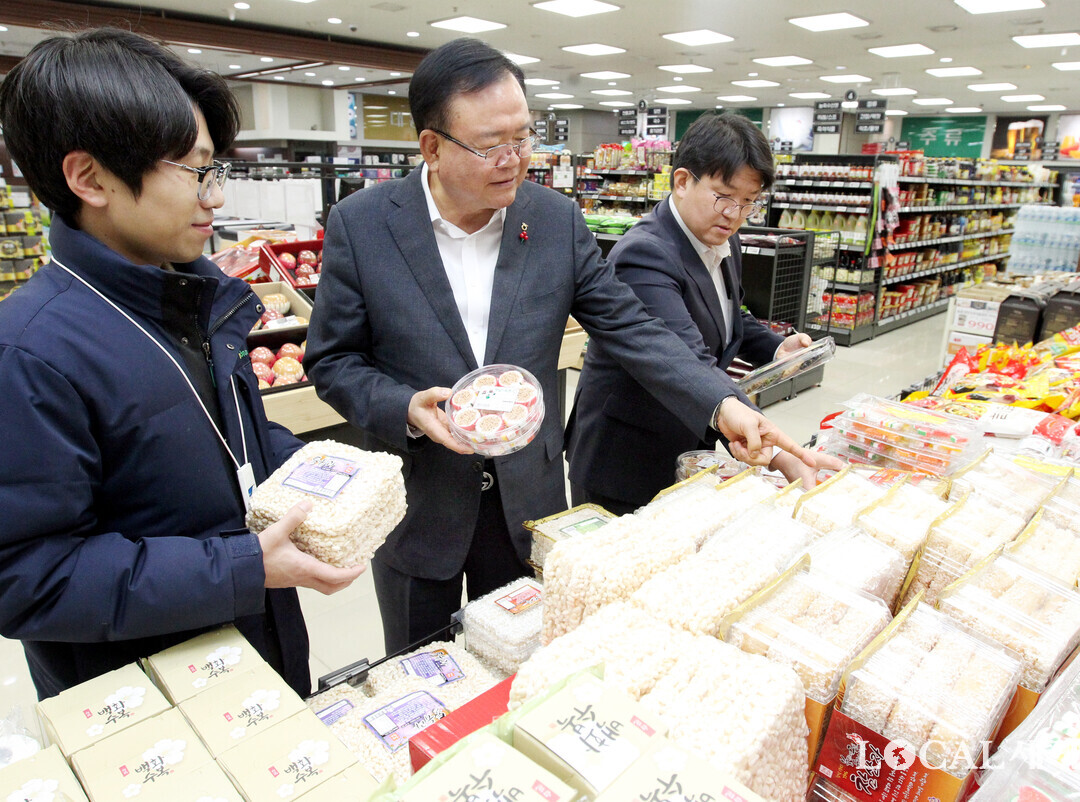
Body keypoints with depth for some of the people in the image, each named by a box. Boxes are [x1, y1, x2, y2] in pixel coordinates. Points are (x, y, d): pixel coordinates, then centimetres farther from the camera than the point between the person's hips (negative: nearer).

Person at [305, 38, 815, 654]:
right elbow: (332, 360, -5)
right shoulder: (360, 224, -10)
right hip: (416, 504, -1)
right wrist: (407, 410, -23)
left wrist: (723, 404, -16)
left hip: (529, 501, 2)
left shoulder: (557, 220, -5)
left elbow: (630, 328, -5)